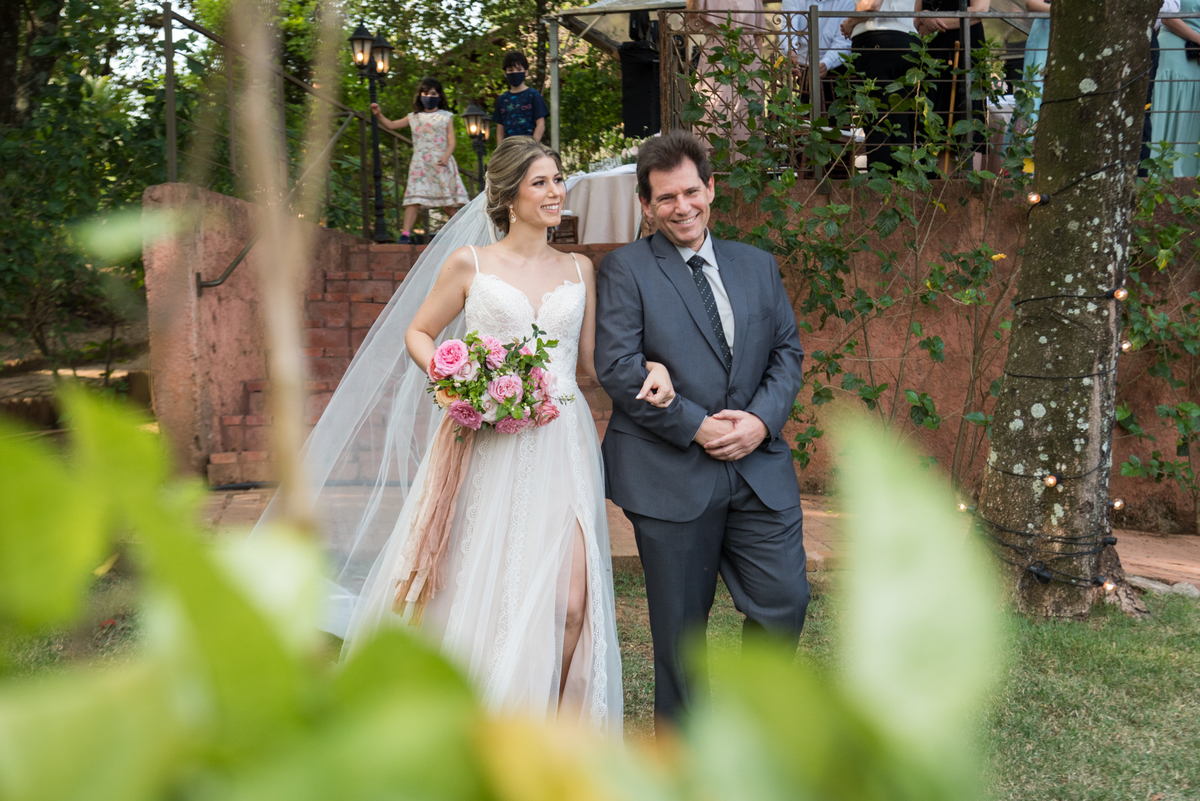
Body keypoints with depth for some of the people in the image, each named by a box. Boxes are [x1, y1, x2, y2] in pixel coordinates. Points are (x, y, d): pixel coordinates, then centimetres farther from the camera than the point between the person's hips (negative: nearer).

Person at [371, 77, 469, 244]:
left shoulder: (446, 117, 8)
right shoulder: (414, 118, 12)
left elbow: (451, 141, 1)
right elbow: (391, 125, 12)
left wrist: (446, 156, -15)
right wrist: (379, 114, -4)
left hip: (441, 163, -1)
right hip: (420, 164, 1)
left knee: (447, 202, 3)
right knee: (414, 198, -11)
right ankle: (405, 233, -15)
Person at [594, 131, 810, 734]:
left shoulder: (757, 265, 14)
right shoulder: (625, 269, -1)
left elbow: (788, 351, 11)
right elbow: (617, 367, -11)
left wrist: (761, 419, -8)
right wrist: (696, 426, -15)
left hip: (759, 465, 4)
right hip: (670, 474, -4)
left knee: (785, 601, 2)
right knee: (680, 623, 8)